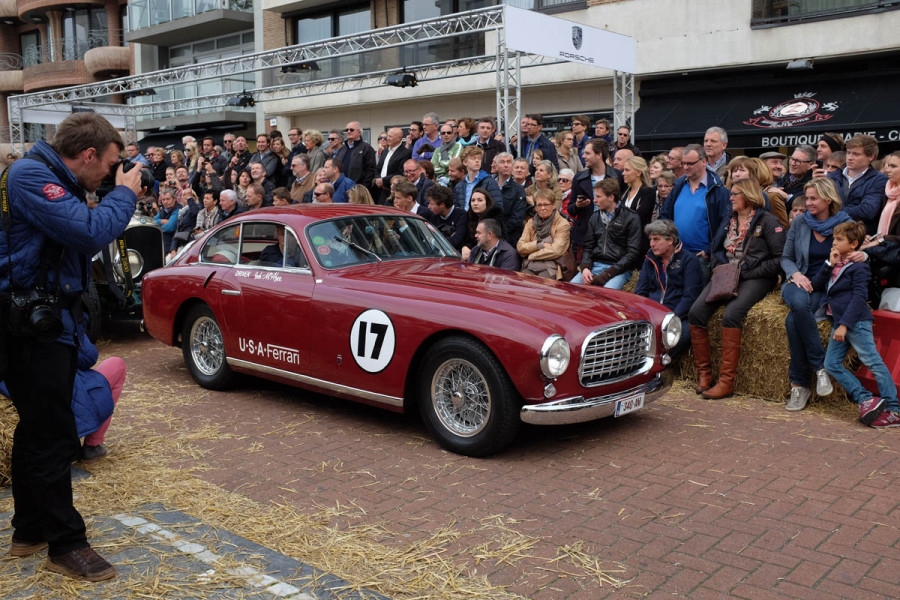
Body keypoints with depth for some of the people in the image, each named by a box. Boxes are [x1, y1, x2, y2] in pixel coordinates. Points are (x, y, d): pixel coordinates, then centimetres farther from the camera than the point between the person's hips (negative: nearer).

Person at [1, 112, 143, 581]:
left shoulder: (55, 180, 14)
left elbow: (84, 234, 19)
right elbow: (90, 234, -26)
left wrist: (120, 196, 7)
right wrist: (124, 193, -12)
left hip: (52, 324, 11)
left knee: (39, 432, 18)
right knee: (53, 439, -4)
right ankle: (66, 545, 7)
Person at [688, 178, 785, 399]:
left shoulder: (767, 221, -1)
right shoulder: (729, 219, 19)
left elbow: (780, 259, -7)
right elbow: (716, 249, 25)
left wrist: (745, 272, -13)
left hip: (754, 278, -6)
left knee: (731, 314, -32)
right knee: (696, 312, -18)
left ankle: (727, 381, -26)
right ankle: (703, 373, -9)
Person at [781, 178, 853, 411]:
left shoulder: (845, 224, 3)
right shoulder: (799, 223, 9)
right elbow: (786, 258, 13)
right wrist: (796, 274, -7)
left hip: (828, 287, -2)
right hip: (800, 282, 2)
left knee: (793, 320, -33)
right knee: (799, 303, -37)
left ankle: (799, 384, -20)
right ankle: (820, 366, -25)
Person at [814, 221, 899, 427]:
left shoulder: (858, 267, -7)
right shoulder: (835, 265, 17)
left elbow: (859, 297, -15)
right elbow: (816, 284, 10)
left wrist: (845, 324, -20)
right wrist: (829, 264, -1)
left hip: (856, 322, -9)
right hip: (838, 322, 9)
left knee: (873, 362, -8)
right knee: (831, 364, 3)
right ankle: (865, 399, 5)